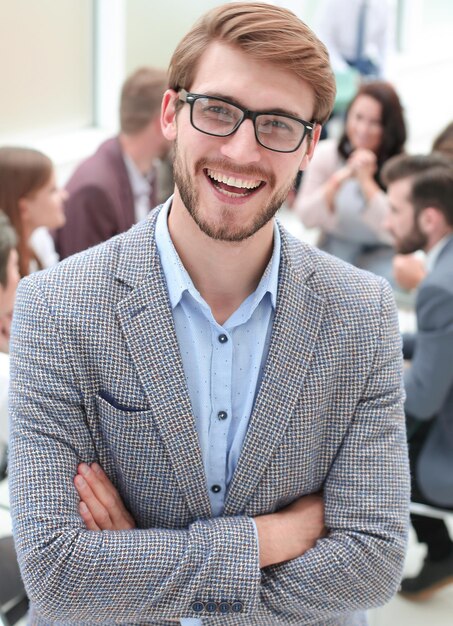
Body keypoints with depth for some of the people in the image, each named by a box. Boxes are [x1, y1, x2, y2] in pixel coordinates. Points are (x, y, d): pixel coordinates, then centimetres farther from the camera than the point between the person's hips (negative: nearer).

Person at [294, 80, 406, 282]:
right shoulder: (327, 153, -9)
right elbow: (306, 218, -12)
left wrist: (366, 181, -29)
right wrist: (337, 180, -27)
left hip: (380, 253, -1)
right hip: (333, 248, 1)